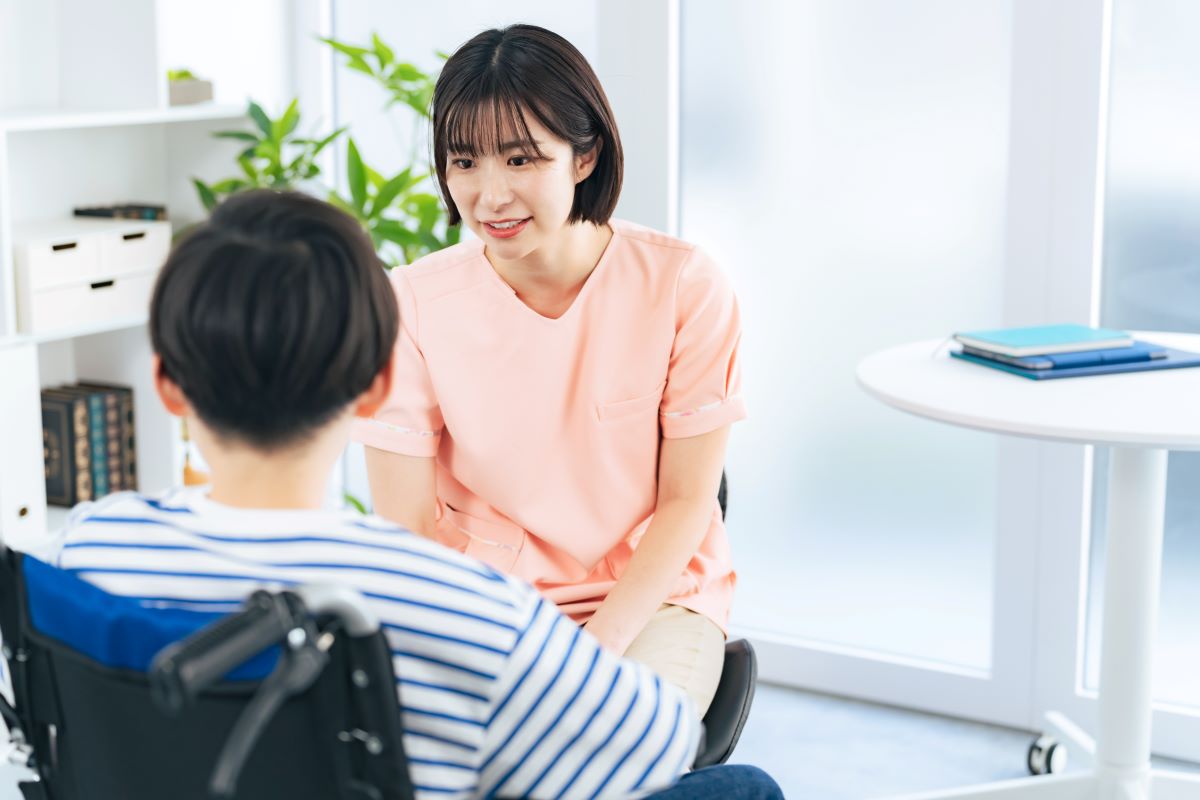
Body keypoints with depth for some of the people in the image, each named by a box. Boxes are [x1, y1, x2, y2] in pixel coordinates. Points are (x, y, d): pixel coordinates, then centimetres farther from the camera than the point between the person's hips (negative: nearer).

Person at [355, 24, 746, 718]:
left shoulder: (684, 286, -11)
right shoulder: (414, 304, -9)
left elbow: (686, 501, -5)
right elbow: (409, 527, -6)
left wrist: (599, 646, -16)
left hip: (651, 595, -1)